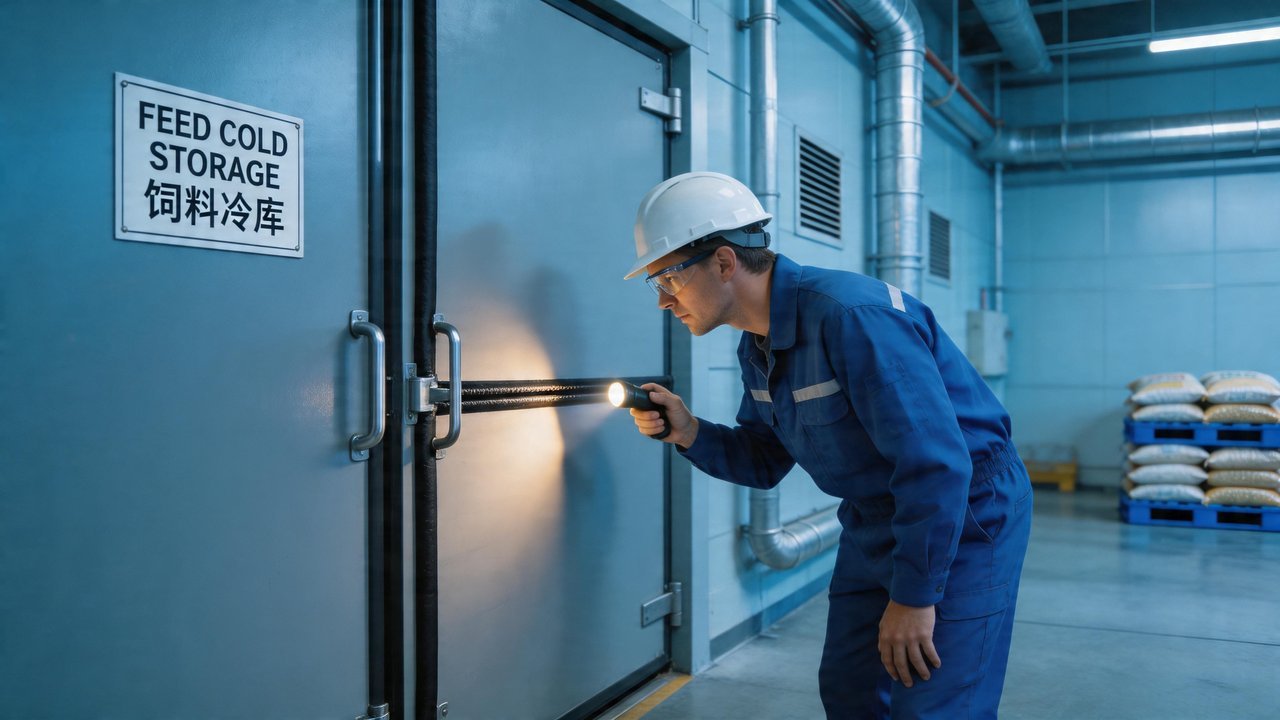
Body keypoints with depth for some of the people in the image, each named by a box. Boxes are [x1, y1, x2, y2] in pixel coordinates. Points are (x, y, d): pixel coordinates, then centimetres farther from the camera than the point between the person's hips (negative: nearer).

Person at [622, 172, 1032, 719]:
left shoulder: (851, 316, -29)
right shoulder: (757, 347, 0)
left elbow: (936, 466, -30)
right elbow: (764, 461, 10)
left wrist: (913, 597, -23)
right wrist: (690, 433, -9)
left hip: (966, 515, -8)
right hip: (874, 520, 8)